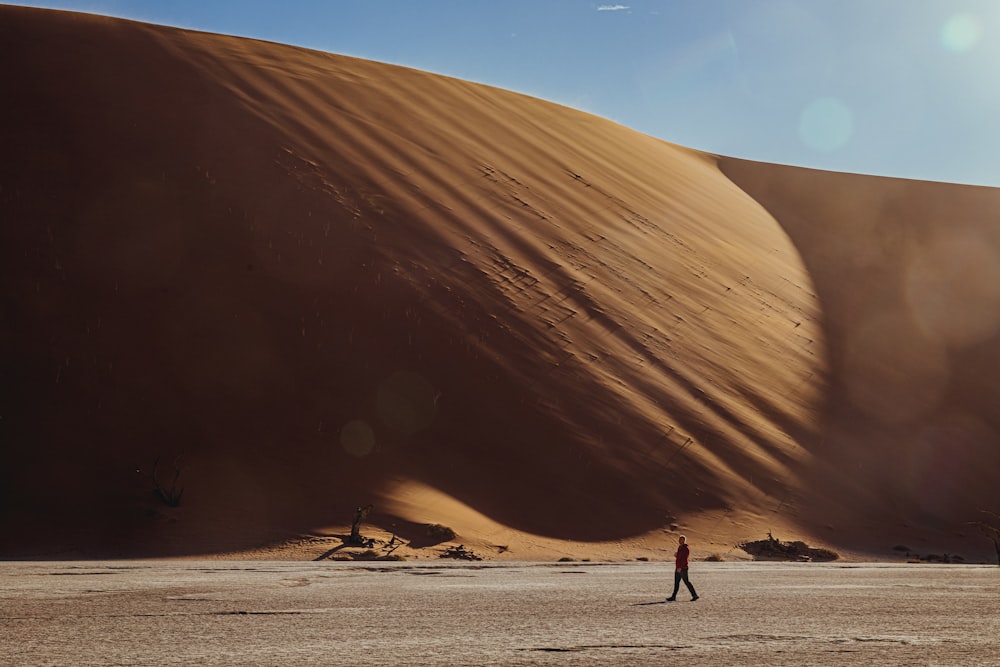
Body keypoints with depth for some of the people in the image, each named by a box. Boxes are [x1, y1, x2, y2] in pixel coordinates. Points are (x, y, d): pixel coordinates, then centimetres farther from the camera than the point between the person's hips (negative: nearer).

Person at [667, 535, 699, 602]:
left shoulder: (685, 548, -13)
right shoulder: (680, 547, 16)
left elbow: (684, 559, -21)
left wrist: (680, 567, -26)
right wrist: (676, 555, 4)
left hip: (683, 568, -9)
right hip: (678, 568, 10)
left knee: (687, 582, -5)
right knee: (676, 582, 7)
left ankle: (695, 595, 3)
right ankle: (673, 597, 8)